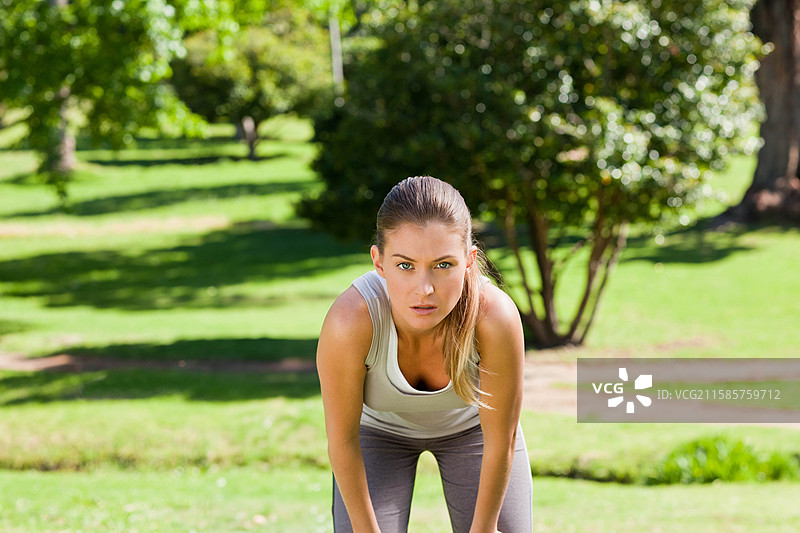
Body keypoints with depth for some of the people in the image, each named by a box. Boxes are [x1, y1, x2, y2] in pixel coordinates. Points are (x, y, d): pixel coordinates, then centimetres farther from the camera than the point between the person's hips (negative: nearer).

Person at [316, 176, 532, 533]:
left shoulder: (495, 318, -39)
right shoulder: (349, 322, -40)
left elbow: (501, 441, -22)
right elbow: (342, 441, -23)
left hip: (470, 425, 1)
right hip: (378, 428, 0)